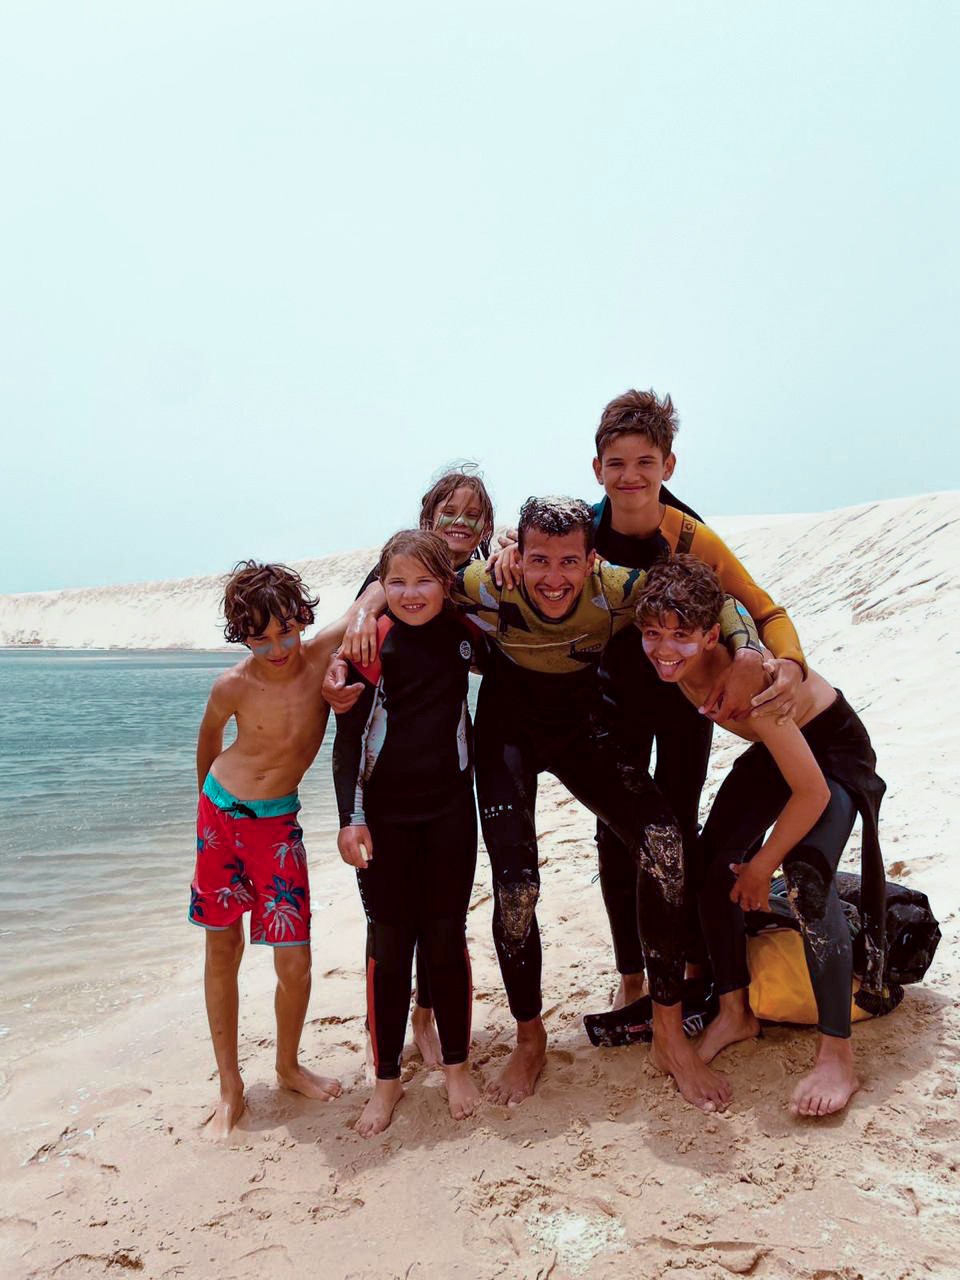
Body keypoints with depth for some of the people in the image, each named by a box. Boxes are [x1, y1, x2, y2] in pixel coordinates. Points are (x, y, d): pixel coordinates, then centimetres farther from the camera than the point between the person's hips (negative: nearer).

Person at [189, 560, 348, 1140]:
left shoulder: (324, 655, -15)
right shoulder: (233, 686, -15)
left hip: (278, 823, 0)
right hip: (221, 813, 0)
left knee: (295, 963, -2)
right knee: (223, 950, 9)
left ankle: (289, 1064, 28)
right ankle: (231, 1085, 27)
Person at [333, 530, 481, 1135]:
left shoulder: (465, 631, -1)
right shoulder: (372, 641, -8)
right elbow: (349, 734, -6)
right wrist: (350, 818, -11)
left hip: (450, 808, 2)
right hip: (384, 813, -1)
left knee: (446, 938, 9)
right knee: (388, 943, 7)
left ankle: (458, 1064, 28)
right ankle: (388, 1078, 23)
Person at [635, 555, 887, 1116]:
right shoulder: (678, 665, -21)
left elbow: (813, 792, -33)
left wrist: (761, 865, -20)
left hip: (835, 748, -7)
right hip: (774, 749, 7)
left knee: (806, 876, -26)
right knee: (712, 862, -1)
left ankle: (838, 1058, -12)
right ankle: (736, 1013, 17)